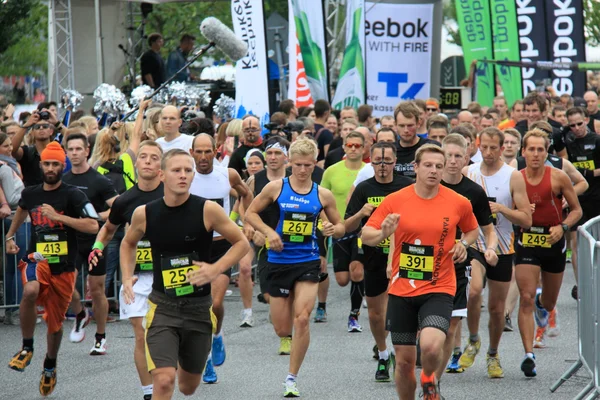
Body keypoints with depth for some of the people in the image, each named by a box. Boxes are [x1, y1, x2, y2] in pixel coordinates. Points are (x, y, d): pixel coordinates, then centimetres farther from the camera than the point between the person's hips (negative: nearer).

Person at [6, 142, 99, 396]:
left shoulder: (72, 195, -9)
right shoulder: (30, 193, 5)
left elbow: (93, 226, -20)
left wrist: (58, 216, -23)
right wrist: (10, 236, 28)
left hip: (63, 266, -1)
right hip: (37, 260, 1)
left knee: (55, 322, 11)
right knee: (31, 291, -35)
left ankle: (50, 366, 40)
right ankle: (27, 348, -17)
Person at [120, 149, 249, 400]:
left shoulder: (207, 210, -11)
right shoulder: (144, 214, -6)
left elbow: (242, 243, -1)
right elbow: (128, 244, 16)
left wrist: (216, 269, -16)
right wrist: (127, 277, 0)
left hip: (199, 307, 1)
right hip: (162, 306, -1)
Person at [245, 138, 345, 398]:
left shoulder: (323, 195, 1)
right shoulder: (276, 188, -2)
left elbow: (340, 227, 11)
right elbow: (250, 213, 6)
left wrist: (334, 229, -12)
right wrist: (269, 232, -11)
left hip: (308, 262, 0)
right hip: (279, 262, 0)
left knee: (301, 319, -16)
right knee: (282, 329, 5)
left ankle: (292, 379, -6)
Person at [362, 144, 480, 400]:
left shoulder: (459, 203, -2)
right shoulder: (395, 201, -3)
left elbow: (472, 230, 17)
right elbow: (366, 235, 0)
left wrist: (463, 244, -4)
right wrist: (383, 233, -22)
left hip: (438, 290, -1)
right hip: (401, 291, 1)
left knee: (431, 347, -25)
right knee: (404, 361, 6)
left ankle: (429, 379, 10)